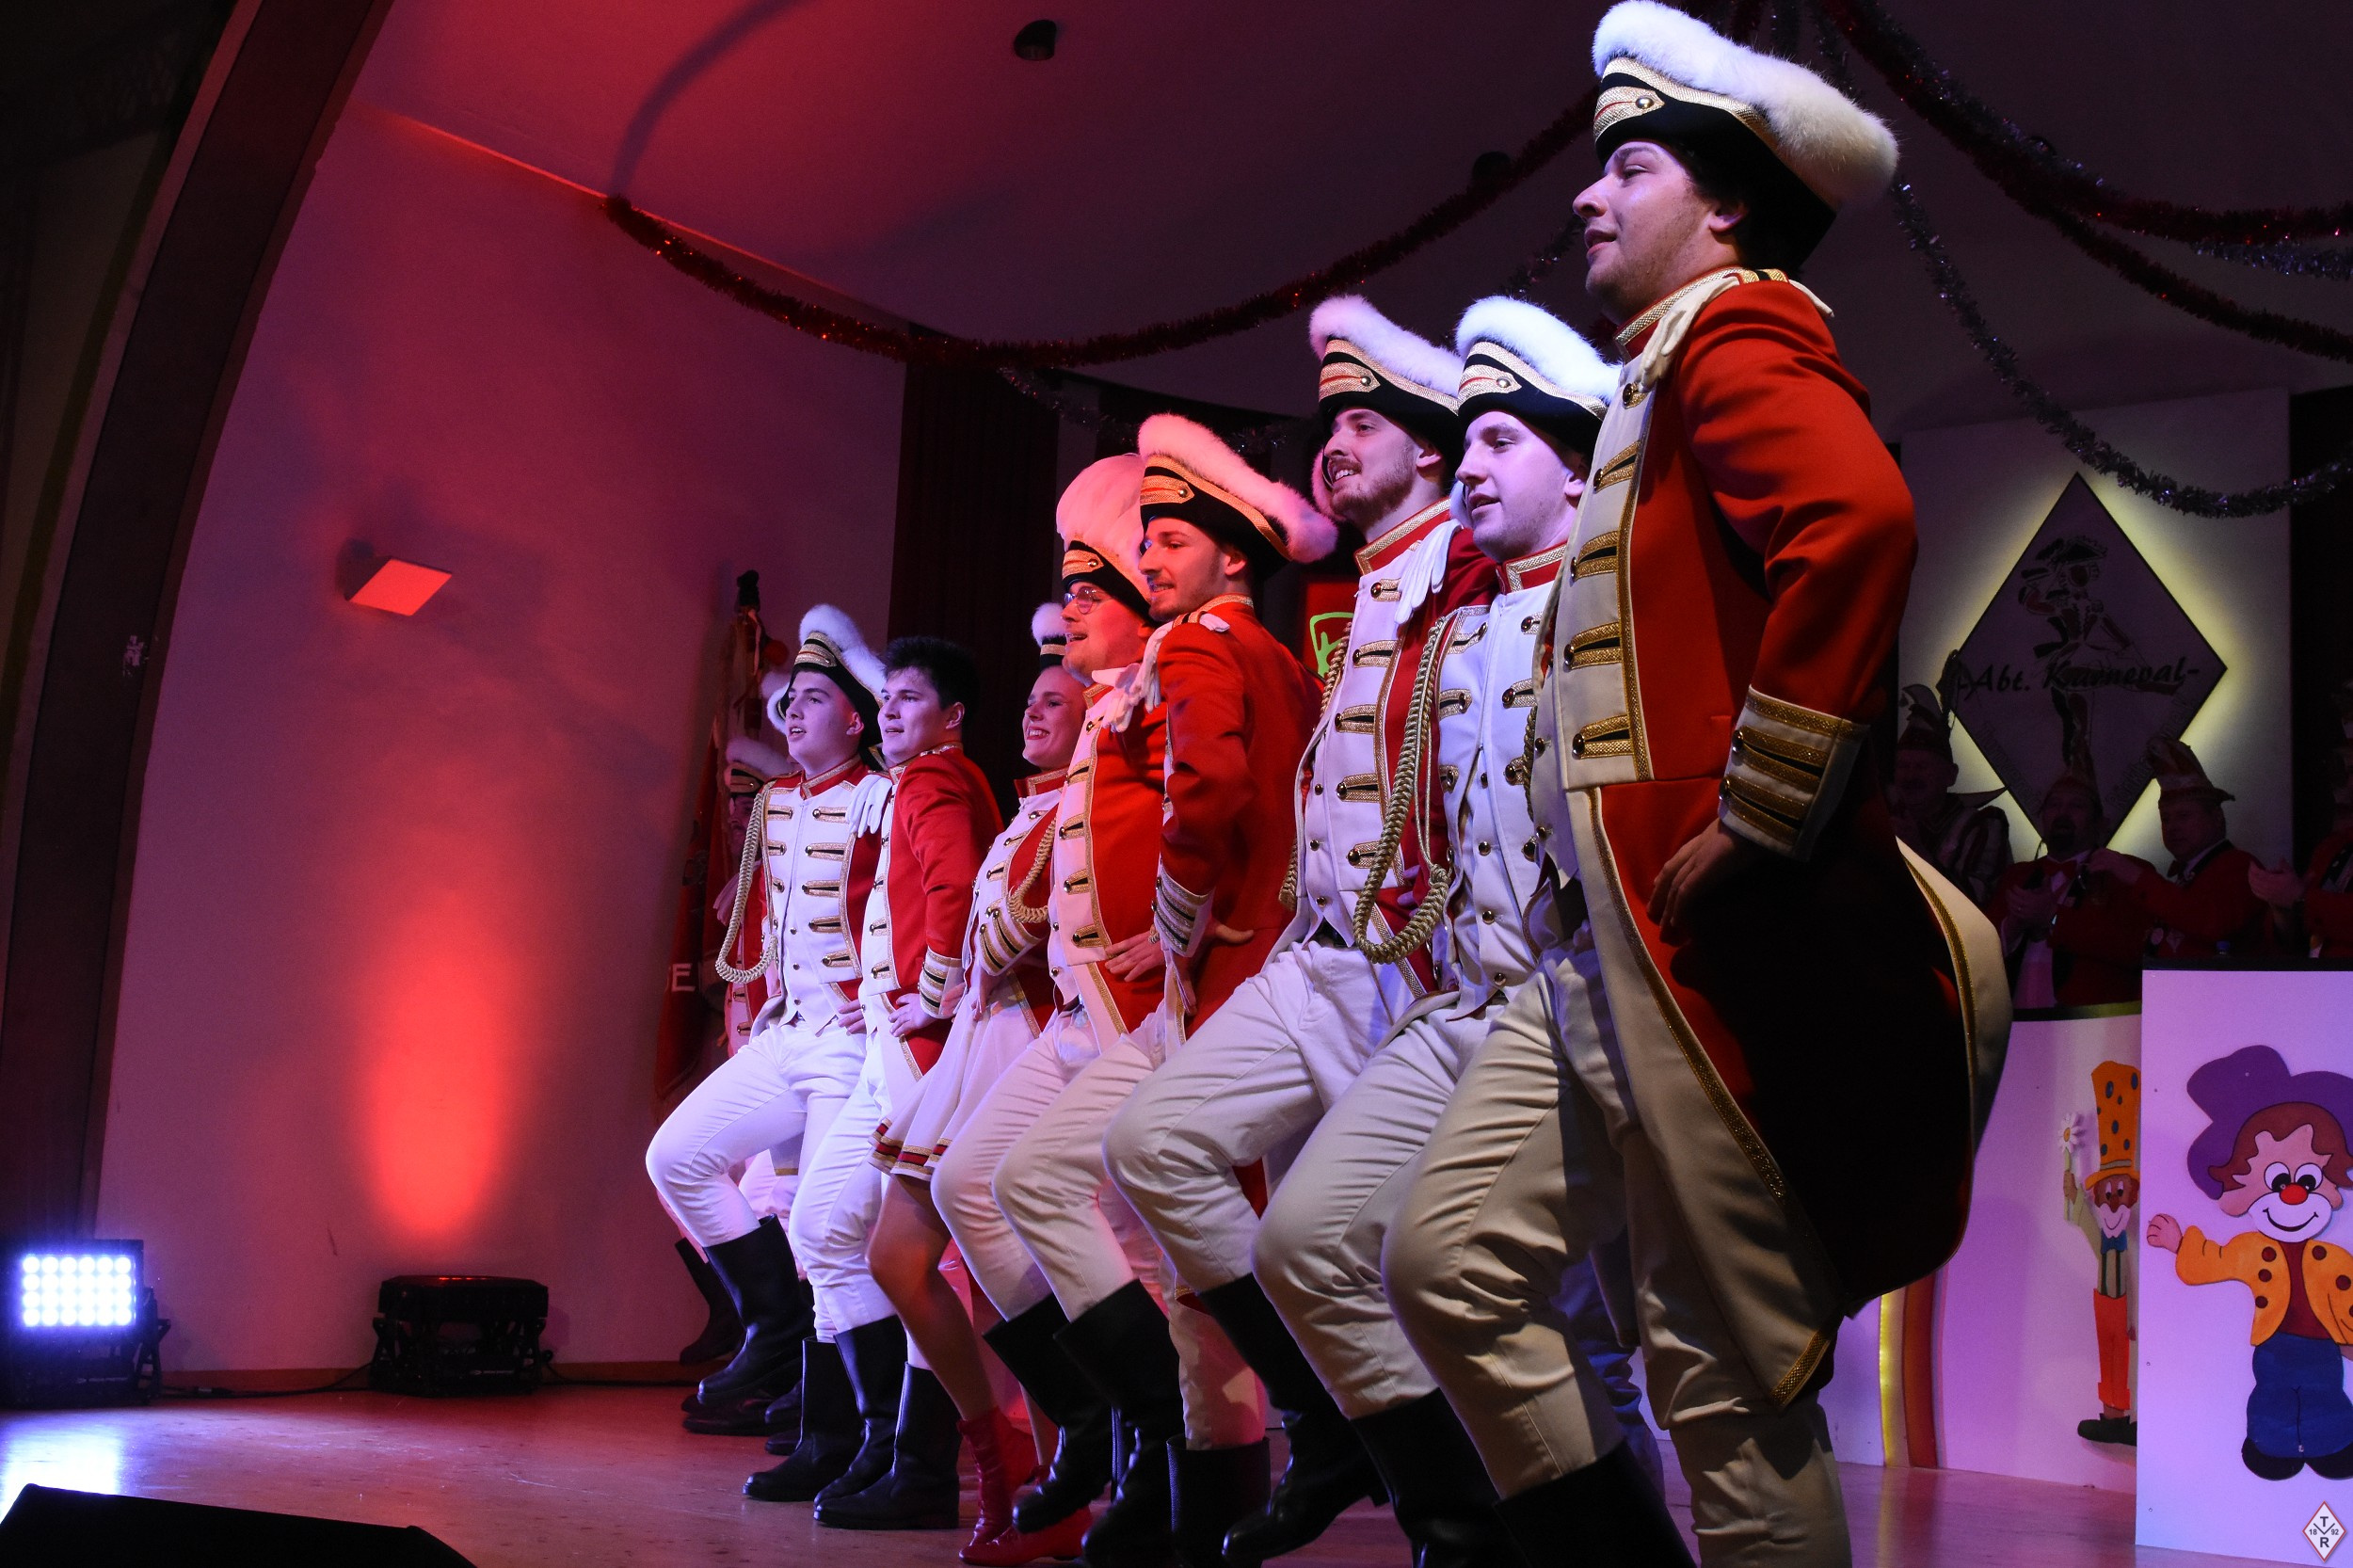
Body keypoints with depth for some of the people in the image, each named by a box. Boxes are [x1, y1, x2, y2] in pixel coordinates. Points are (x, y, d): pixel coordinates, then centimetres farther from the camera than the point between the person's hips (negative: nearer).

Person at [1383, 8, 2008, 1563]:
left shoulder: (1736, 337, -7)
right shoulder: (1666, 381, 23)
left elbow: (1861, 522, -27)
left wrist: (1756, 821, -24)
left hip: (1719, 948, -10)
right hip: (1615, 949, 10)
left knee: (1734, 1375, -3)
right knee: (1453, 1260, 9)